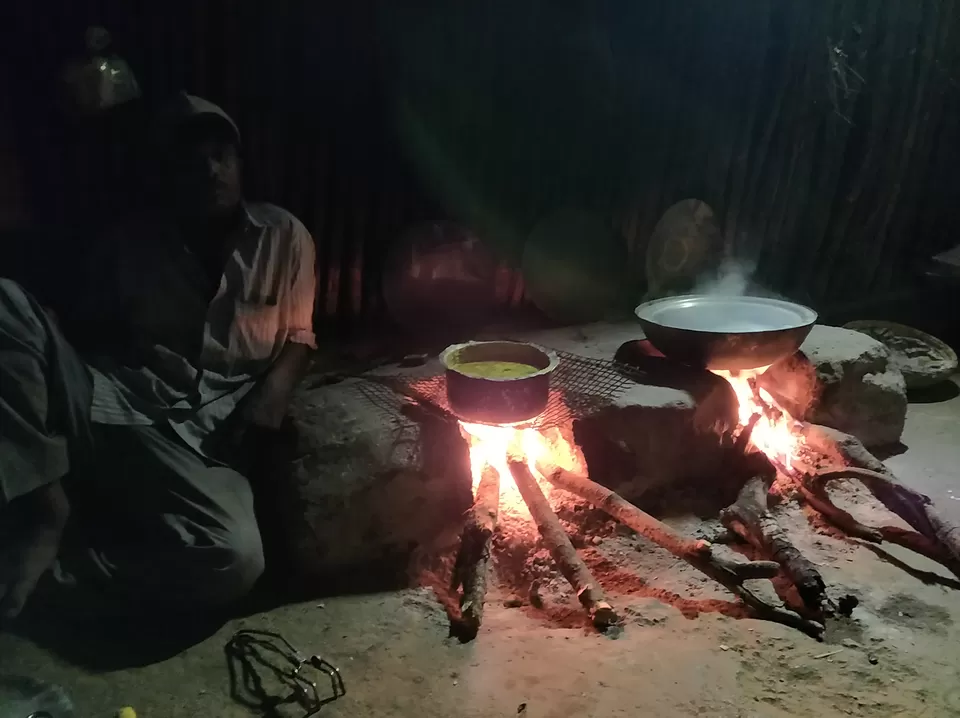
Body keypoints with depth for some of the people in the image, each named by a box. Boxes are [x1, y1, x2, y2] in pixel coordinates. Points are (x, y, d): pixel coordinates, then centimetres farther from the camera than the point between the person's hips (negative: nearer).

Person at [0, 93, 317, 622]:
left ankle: (52, 558, -11)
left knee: (235, 558, -33)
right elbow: (89, 335, 17)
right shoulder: (131, 246, 15)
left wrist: (275, 386, -6)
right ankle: (43, 504, -20)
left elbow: (298, 336, 16)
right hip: (117, 401, 1)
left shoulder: (284, 237, 12)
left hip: (209, 428, -1)